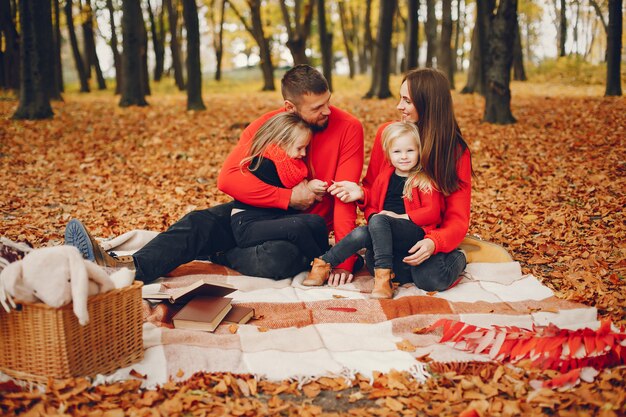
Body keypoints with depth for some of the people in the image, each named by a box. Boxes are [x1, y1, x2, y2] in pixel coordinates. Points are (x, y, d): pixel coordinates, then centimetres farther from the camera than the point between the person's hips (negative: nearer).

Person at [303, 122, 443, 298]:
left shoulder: (426, 180, 1)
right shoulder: (384, 177, 14)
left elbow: (432, 212, -7)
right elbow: (371, 206, 19)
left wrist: (400, 217, -13)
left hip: (415, 233, -4)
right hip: (383, 232, 4)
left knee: (379, 220, -33)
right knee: (360, 234, -27)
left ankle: (383, 275, -38)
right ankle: (324, 264, -18)